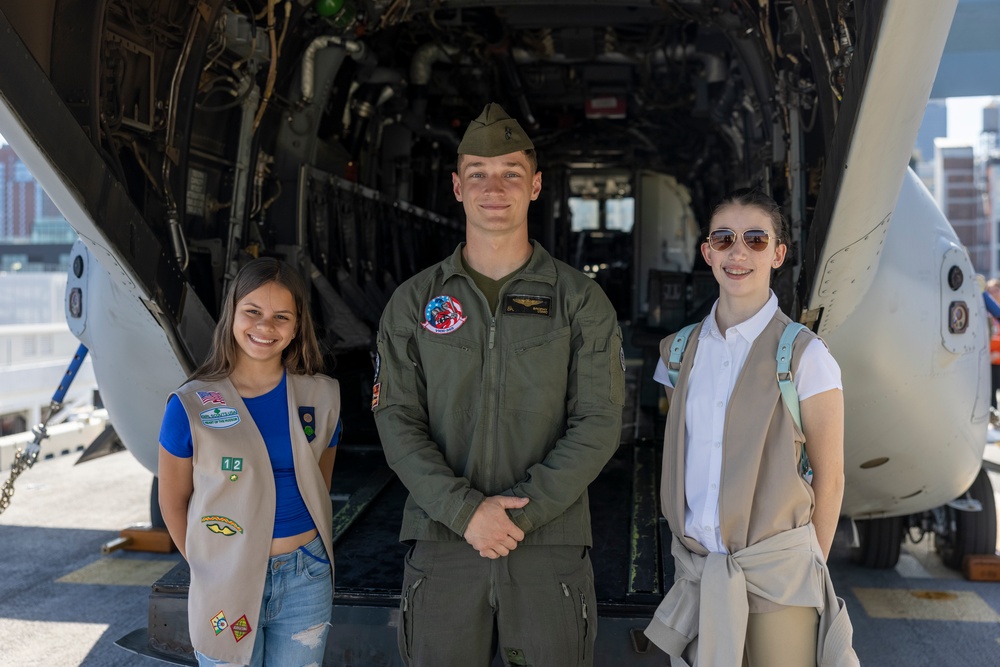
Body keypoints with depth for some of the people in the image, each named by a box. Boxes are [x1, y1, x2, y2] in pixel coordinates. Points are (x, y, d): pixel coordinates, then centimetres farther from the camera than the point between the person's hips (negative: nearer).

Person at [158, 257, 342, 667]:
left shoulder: (321, 396, -2)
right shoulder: (191, 406, -9)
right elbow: (173, 502, 0)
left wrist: (308, 559, 6)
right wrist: (206, 569, 2)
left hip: (306, 578, 2)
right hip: (227, 582, -2)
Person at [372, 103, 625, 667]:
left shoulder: (580, 300, 2)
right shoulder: (414, 303, 6)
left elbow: (598, 424, -4)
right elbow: (398, 422, -1)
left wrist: (522, 512, -13)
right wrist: (465, 510, -13)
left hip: (551, 543, -1)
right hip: (442, 541, 1)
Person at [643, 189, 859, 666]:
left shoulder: (804, 355, -9)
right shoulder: (680, 351, 4)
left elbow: (829, 479, -4)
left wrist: (809, 570, 1)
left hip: (776, 573, -3)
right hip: (696, 570, 4)